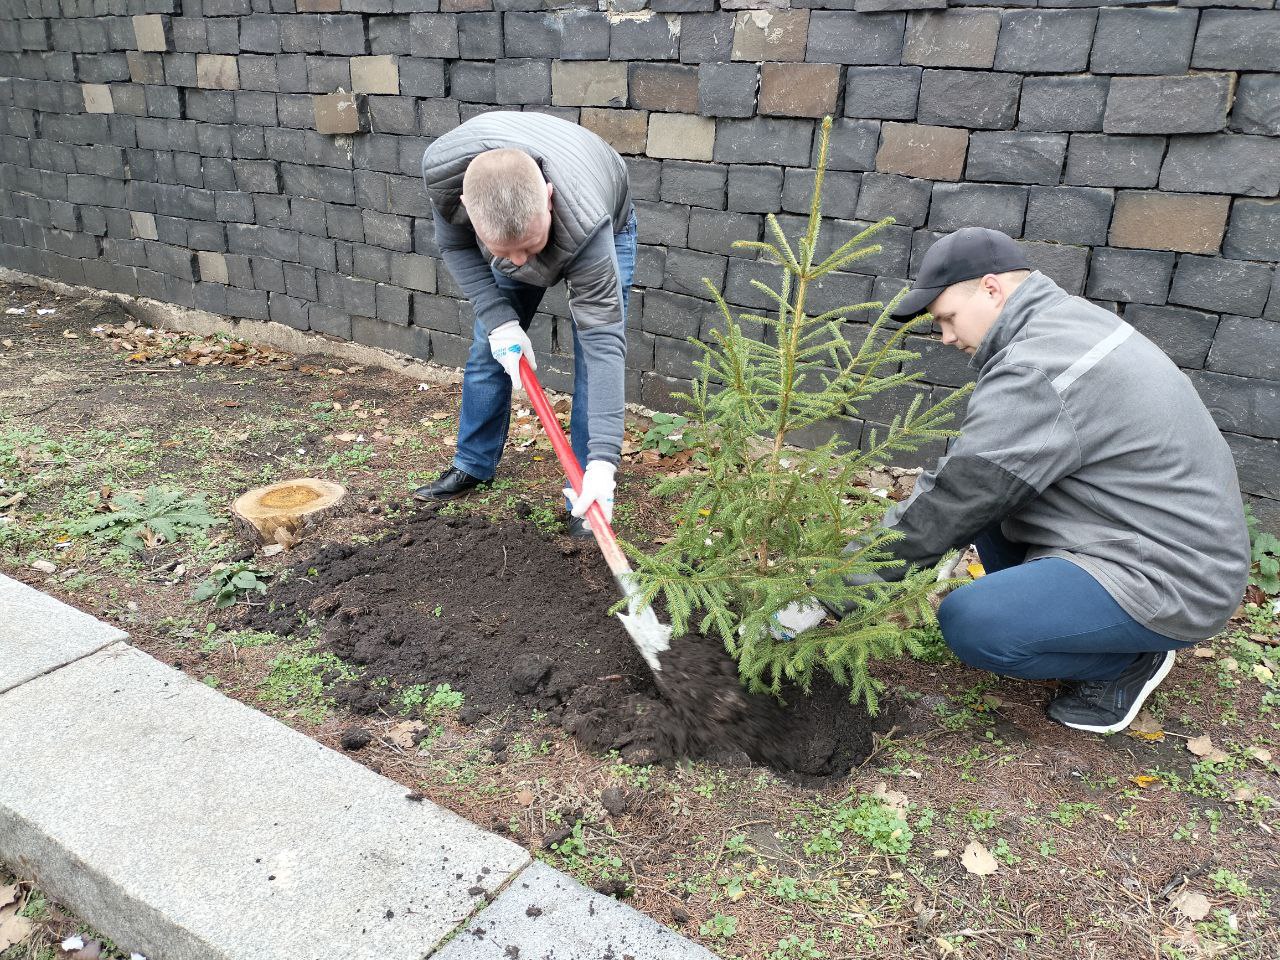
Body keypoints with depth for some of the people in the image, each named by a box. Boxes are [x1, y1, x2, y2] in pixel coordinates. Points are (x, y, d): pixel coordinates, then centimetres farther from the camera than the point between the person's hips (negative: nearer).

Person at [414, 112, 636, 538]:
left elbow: (602, 341, -46)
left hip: (606, 232, -3)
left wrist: (604, 459, -50)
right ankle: (473, 465, 25)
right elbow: (455, 246, -17)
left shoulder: (585, 227, -47)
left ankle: (587, 486, -4)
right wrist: (498, 319, -30)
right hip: (507, 225, 4)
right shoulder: (443, 168, -39)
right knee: (489, 349, 6)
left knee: (595, 357, -16)